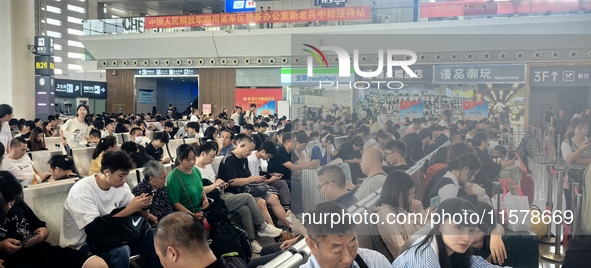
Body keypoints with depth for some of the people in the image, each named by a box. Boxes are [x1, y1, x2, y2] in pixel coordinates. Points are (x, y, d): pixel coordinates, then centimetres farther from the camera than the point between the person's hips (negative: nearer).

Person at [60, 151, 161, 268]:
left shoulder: (121, 186, -3)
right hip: (81, 246, -6)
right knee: (121, 251, -34)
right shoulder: (82, 191, -22)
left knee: (152, 236, -11)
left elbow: (142, 216, 5)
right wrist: (129, 209, -30)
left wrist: (144, 207, -20)